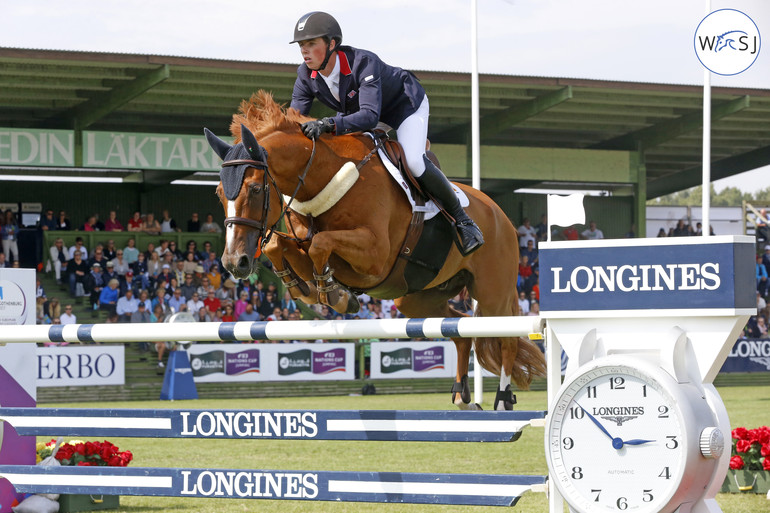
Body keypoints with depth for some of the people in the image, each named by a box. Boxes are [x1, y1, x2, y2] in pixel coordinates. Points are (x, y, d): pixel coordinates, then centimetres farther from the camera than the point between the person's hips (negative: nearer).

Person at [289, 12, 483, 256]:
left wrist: (330, 124, -67)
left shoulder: (363, 63, -40)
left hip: (406, 105, -7)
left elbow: (370, 115, -51)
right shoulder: (306, 75, -21)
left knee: (412, 161, -28)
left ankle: (461, 218, -11)